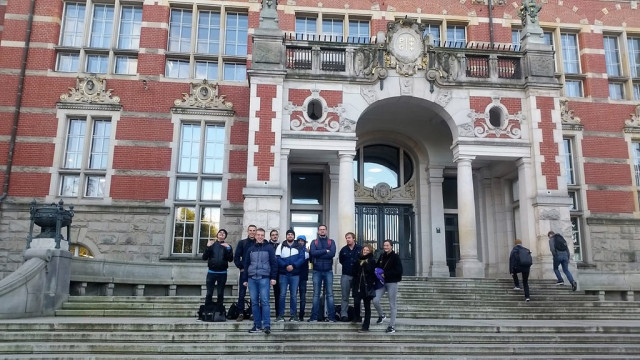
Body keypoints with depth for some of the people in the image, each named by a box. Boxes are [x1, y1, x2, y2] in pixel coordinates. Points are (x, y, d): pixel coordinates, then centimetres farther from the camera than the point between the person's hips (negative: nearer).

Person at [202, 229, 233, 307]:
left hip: (222, 273, 0)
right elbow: (204, 257, 0)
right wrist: (208, 247, -12)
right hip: (211, 272, 0)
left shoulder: (227, 246, 8)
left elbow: (230, 259, -4)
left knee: (220, 294, 6)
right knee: (209, 294, -1)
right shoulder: (212, 244, 8)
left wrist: (228, 249, -16)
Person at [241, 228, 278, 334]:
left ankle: (267, 325, -10)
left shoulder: (269, 248, 5)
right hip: (252, 278, 4)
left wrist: (273, 277, -6)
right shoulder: (251, 249, 14)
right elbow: (246, 264, 16)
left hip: (264, 278, -4)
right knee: (254, 302, 4)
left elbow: (274, 263, 1)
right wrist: (244, 279, 12)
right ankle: (257, 325, 10)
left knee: (264, 301, -9)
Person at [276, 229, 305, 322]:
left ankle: (293, 315, 10)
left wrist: (293, 265, -16)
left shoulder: (299, 247, 9)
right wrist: (286, 266, -16)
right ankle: (281, 315, 4)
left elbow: (302, 258, -3)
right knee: (282, 294, -1)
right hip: (283, 274, 0)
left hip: (295, 274, 1)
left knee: (293, 295, 4)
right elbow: (277, 258, -3)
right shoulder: (281, 246, 7)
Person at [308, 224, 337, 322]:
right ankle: (314, 317, 6)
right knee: (316, 294, 3)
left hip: (328, 271, 0)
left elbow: (332, 253, -10)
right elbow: (313, 253, -10)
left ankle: (332, 317, 2)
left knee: (330, 294, -1)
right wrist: (325, 251, -10)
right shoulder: (314, 242, 10)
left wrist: (319, 254, -9)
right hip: (317, 271, 0)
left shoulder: (331, 242, 9)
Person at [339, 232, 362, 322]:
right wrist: (347, 265, 9)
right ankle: (344, 315, 1)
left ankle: (357, 315, 15)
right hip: (346, 275, 1)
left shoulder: (360, 249, -4)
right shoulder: (343, 250, 5)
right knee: (345, 297, 0)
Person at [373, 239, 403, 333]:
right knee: (375, 301, -6)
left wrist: (385, 274, -16)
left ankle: (392, 326, 9)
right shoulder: (381, 256, 9)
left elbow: (399, 271, -13)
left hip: (392, 283, -5)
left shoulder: (395, 257, -7)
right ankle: (381, 315, 22)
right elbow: (377, 267, 22)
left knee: (393, 305, 1)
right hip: (382, 282, 5)